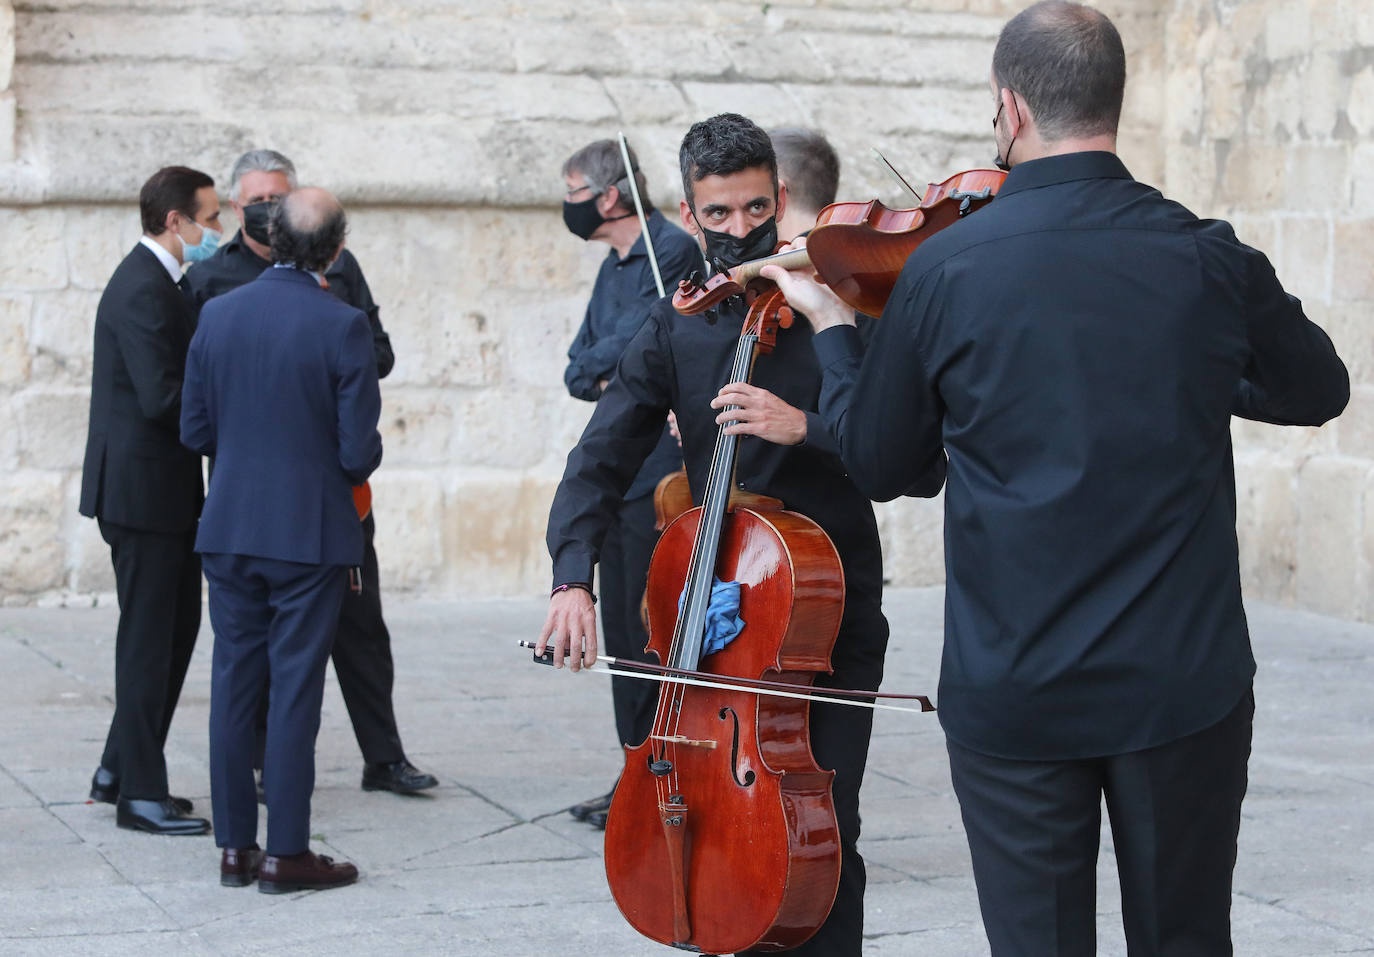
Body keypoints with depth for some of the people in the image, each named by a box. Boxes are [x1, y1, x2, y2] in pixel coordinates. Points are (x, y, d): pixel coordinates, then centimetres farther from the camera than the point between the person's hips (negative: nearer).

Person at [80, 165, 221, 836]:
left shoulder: (159, 283, 15)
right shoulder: (143, 290, -18)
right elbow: (161, 398, -24)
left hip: (165, 487, 10)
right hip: (142, 487, -10)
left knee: (177, 625, 16)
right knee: (148, 637, -3)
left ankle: (119, 771, 24)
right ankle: (140, 793, 4)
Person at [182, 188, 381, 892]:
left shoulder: (218, 314, -1)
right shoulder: (342, 325, -14)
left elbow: (194, 429, 5)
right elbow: (359, 448, -13)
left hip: (228, 527, 4)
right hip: (309, 531, -4)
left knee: (234, 682, 11)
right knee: (294, 689, 1)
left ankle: (235, 846, 16)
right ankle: (286, 853, 4)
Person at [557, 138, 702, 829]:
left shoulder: (673, 250, -10)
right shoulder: (615, 265, 19)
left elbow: (633, 345, -20)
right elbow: (578, 370, 15)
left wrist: (591, 365, -2)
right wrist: (601, 375, -6)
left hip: (659, 473, -9)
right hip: (617, 473, 9)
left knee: (652, 632, -7)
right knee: (623, 630, 12)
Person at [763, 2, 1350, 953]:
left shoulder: (945, 269, -9)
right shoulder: (1211, 260, -5)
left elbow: (877, 464, 5)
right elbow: (1318, 390, 13)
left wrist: (834, 328, 20)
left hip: (1012, 692, -1)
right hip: (1185, 684, 1)